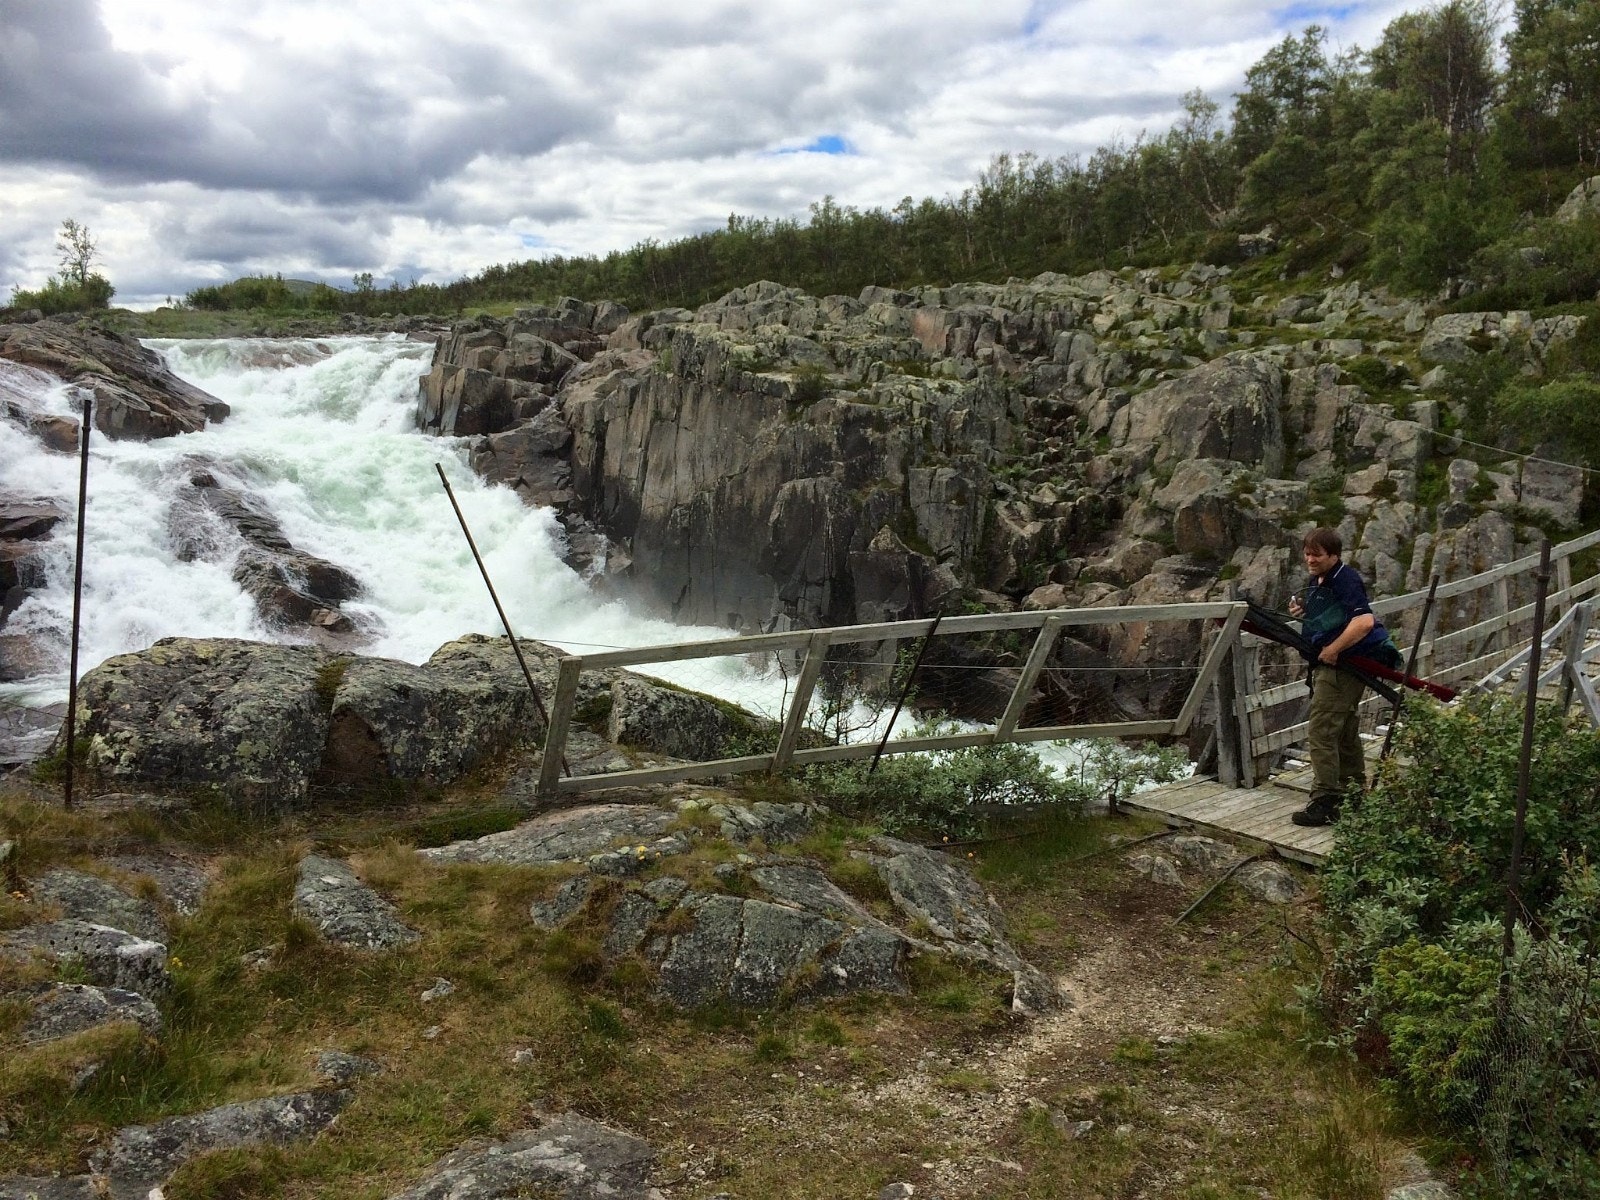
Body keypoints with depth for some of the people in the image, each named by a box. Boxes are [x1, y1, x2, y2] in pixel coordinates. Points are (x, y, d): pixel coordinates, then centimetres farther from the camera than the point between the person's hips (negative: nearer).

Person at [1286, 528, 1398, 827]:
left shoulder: (1345, 581, -18)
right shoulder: (1318, 581, 13)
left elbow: (1364, 621, -30)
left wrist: (1332, 650, -25)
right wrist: (1303, 610, 5)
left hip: (1342, 665, -11)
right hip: (1332, 665, 11)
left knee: (1322, 732, -12)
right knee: (1345, 731, 20)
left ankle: (1325, 804, -10)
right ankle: (1355, 793, 33)